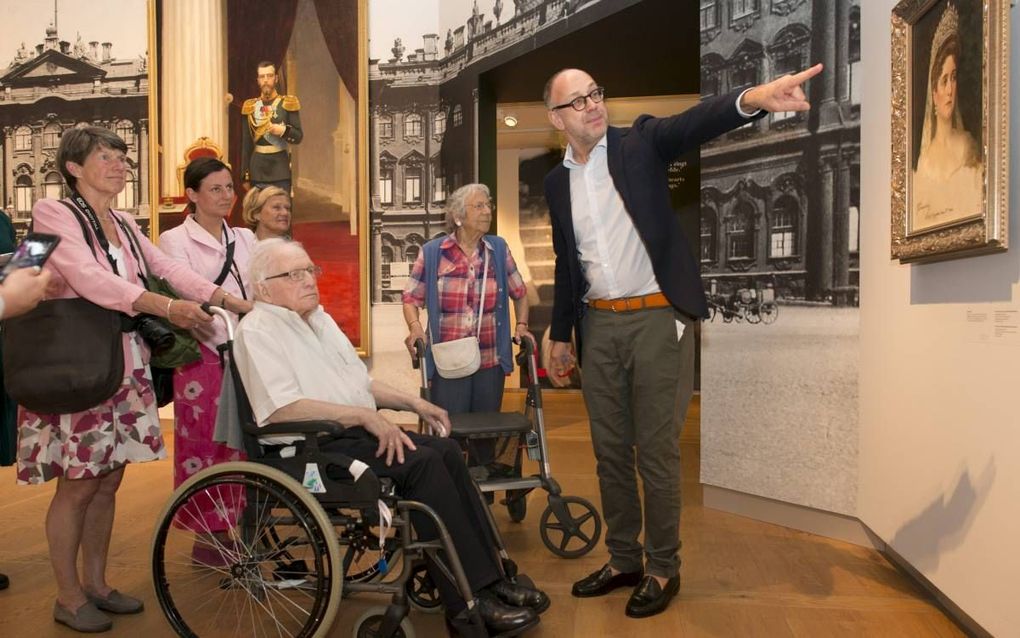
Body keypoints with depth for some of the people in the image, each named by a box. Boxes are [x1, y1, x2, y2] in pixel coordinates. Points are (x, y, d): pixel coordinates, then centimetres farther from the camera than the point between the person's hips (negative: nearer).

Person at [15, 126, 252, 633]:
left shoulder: (125, 225, 13)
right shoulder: (52, 213, -8)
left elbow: (168, 268, 6)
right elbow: (88, 278, -22)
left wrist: (232, 301, -5)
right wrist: (164, 306, -34)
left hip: (126, 368, 6)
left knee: (108, 481, 13)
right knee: (77, 485, 2)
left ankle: (96, 584, 27)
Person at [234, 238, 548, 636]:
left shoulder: (320, 318, 19)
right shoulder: (257, 330, -9)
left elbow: (361, 382, 25)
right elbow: (281, 409, -23)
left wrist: (413, 403, 12)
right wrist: (364, 415, -23)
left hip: (354, 431, 9)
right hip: (310, 449, -8)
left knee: (446, 450, -11)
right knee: (422, 463, -24)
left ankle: (489, 578, -10)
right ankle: (468, 603, -20)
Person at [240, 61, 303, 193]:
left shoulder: (288, 104, 0)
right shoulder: (250, 107, 7)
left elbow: (299, 137, -1)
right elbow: (246, 144, 8)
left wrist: (283, 130, -22)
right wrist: (245, 176, 5)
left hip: (280, 168, -2)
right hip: (257, 168, 2)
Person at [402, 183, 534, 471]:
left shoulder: (499, 249, 6)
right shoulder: (432, 252, -1)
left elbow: (519, 293, 15)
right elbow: (411, 297, 3)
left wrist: (521, 325, 0)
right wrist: (415, 327, -15)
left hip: (490, 363, 3)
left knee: (486, 435, 13)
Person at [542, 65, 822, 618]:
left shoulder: (639, 143, 0)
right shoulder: (557, 180, 11)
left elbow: (693, 124, -20)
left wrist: (752, 97, -40)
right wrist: (560, 336, 18)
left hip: (655, 319, -4)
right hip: (598, 325, 5)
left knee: (657, 451, 1)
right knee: (610, 451, 12)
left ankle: (663, 569, 17)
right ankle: (623, 560, 28)